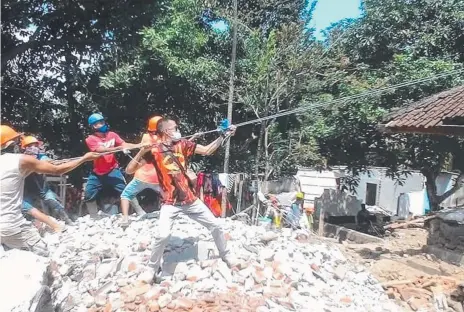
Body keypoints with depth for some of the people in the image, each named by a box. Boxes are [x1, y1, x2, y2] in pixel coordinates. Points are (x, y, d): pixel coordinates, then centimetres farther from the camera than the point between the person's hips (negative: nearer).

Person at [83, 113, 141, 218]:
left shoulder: (112, 135, 0)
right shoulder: (90, 139, -9)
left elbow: (124, 144, -9)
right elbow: (101, 150, -25)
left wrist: (139, 145, -25)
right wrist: (119, 148, -37)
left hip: (113, 170, 0)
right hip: (97, 173, 1)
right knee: (88, 195, 5)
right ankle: (94, 218, 26)